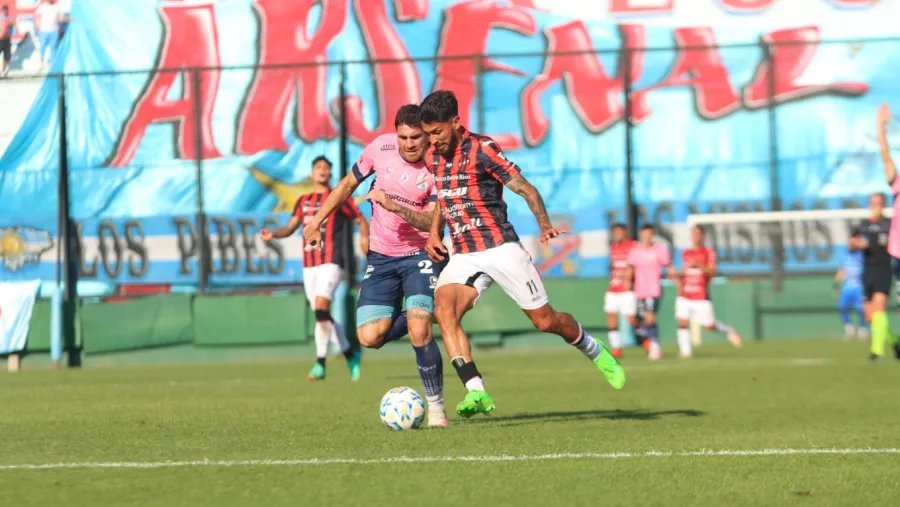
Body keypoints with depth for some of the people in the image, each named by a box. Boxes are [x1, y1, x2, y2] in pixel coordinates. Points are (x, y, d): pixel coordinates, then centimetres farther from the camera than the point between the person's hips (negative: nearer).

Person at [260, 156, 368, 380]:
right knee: (322, 316, 7)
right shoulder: (304, 201, 16)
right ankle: (350, 354, 24)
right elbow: (290, 228, 11)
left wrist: (364, 237, -14)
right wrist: (273, 234, -8)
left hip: (330, 261, -6)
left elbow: (361, 221, 6)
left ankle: (320, 363, -15)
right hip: (309, 264, 6)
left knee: (321, 308, -21)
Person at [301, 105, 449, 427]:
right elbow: (348, 184, 12)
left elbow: (433, 222, -23)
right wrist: (317, 221, 15)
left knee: (419, 331, -22)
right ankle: (410, 319, 26)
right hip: (381, 257, 4)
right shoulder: (381, 147, -5)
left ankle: (436, 406, -5)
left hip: (420, 255, -4)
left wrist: (395, 207, -35)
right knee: (369, 338, -6)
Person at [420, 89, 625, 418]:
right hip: (463, 256, 5)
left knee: (545, 321, 0)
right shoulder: (432, 157, 8)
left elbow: (525, 189, -11)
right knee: (443, 311, -23)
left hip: (501, 248, -5)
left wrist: (545, 226, -26)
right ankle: (476, 393, -29)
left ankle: (595, 352, 32)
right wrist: (434, 234, 11)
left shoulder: (481, 149, -11)